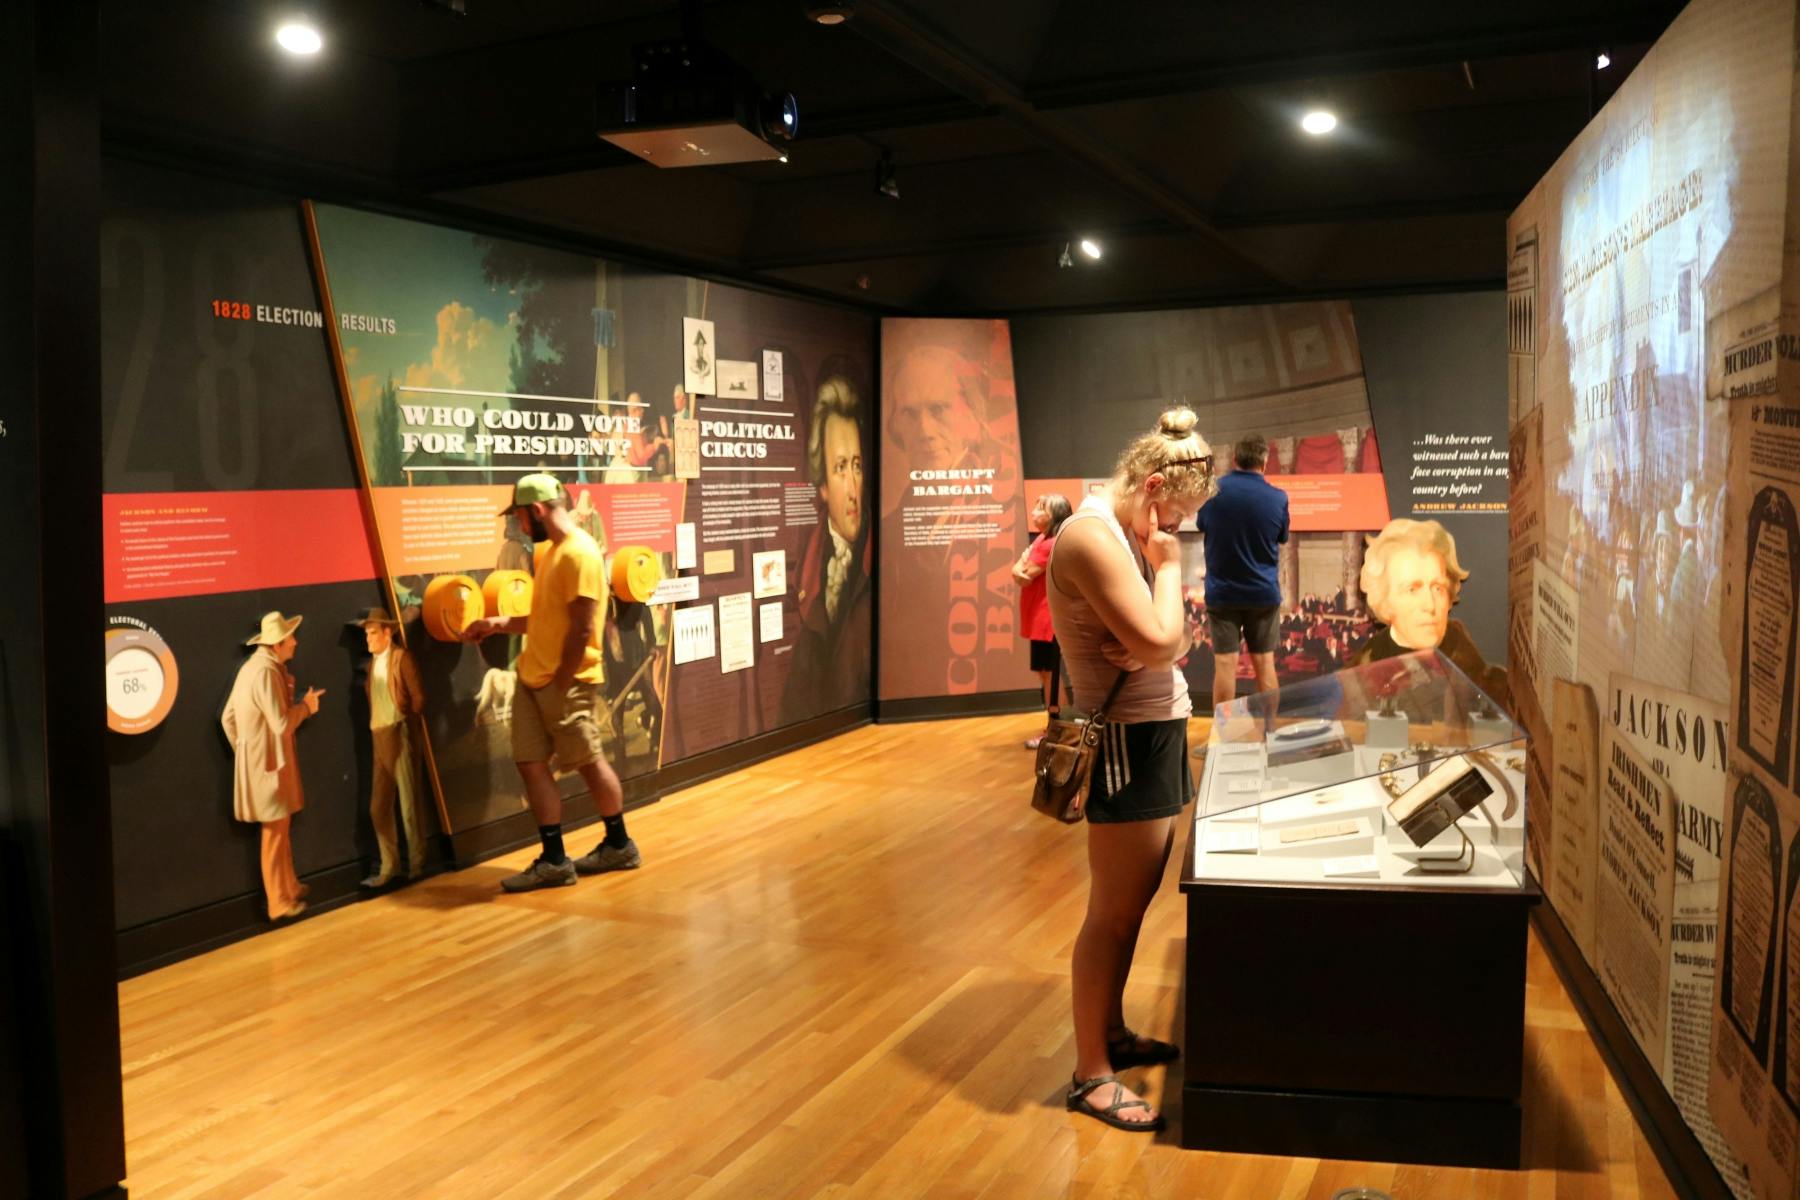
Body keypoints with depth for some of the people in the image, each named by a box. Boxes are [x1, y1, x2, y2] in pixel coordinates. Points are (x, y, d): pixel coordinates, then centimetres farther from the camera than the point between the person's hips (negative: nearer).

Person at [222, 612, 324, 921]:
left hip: (261, 758, 10)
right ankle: (280, 902, 7)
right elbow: (282, 724, -24)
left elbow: (228, 717, 14)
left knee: (281, 829, 20)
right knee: (275, 833, -1)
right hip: (268, 762, -10)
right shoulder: (266, 671, -21)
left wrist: (245, 751, 20)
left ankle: (290, 887, 33)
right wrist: (306, 706, -7)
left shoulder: (252, 667, 10)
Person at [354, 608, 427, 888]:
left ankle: (416, 864, 10)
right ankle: (389, 867, 12)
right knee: (379, 807, 5)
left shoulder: (401, 658, -4)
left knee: (410, 803, 0)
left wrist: (404, 724, -5)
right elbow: (376, 702, 14)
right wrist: (375, 728, 3)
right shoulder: (372, 663, 15)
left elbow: (418, 697, -8)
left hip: (400, 737, -7)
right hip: (380, 740, 7)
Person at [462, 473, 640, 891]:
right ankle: (554, 861, 12)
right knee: (531, 763, 5)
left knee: (589, 763, 4)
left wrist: (560, 684, -16)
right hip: (531, 678, 9)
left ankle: (619, 846, 21)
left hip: (566, 683, -9)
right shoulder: (554, 550, 14)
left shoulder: (580, 552, -16)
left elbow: (582, 628, -20)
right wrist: (498, 624, 16)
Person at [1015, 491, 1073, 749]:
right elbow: (1017, 570, 14)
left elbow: (1023, 577, -16)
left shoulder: (1050, 544, -18)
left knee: (1049, 673, -4)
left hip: (1047, 619, -10)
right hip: (1040, 618, 10)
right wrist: (1022, 568, -5)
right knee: (1045, 672, 14)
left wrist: (1023, 567, 3)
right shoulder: (1041, 539, 14)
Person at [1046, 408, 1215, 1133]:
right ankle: (1090, 1076, 11)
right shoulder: (1092, 536, -19)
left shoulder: (1127, 534, 12)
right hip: (1129, 740, -10)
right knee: (1113, 912, -1)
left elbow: (1170, 641, 12)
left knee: (1132, 902, 19)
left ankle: (1113, 1035, 34)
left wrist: (1150, 645, -11)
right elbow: (1160, 643, -24)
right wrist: (1167, 565, -10)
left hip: (1158, 731, 10)